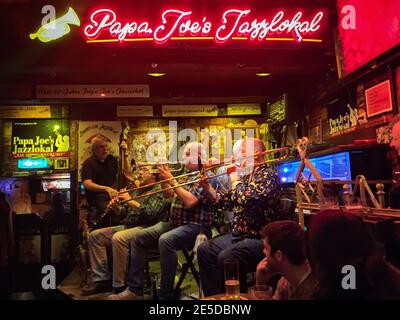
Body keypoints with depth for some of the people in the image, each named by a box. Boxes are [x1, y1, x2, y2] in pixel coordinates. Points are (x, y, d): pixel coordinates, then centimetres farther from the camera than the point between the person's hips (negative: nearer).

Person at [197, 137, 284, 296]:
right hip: (238, 234, 9)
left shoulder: (269, 175, -13)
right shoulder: (246, 177, 14)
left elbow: (246, 199, -29)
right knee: (205, 250, 3)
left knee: (226, 257, -28)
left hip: (260, 238, -9)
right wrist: (206, 186, 1)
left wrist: (233, 177, -15)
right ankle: (214, 296, 12)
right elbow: (225, 201, 14)